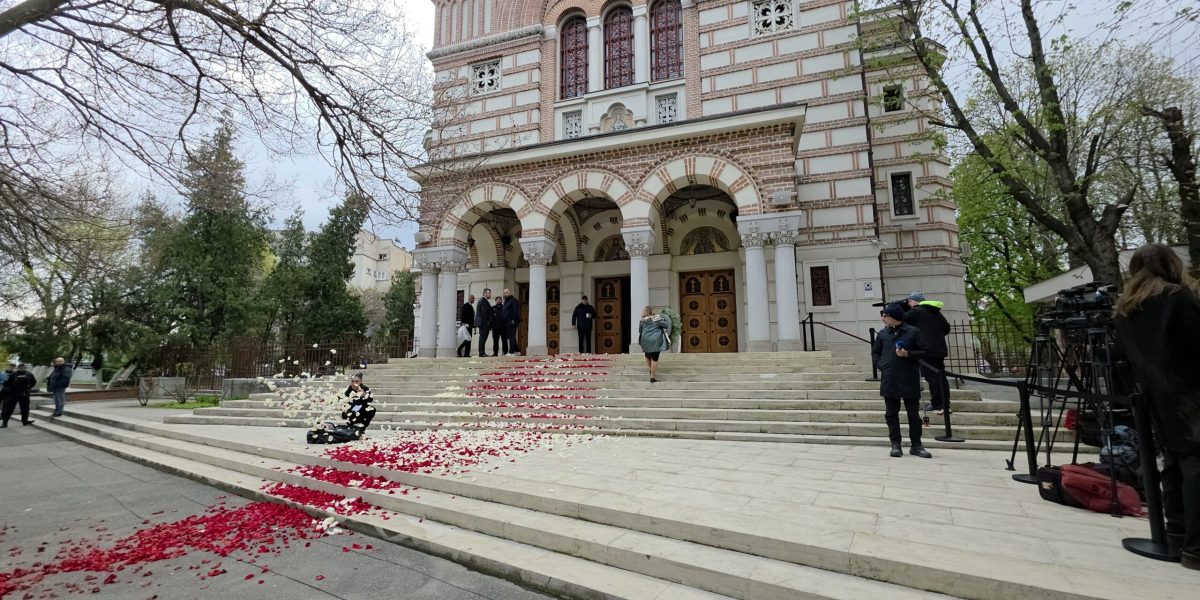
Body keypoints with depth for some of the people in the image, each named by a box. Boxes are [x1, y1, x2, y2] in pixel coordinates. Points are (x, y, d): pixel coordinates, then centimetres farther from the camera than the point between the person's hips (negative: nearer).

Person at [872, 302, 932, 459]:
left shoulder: (913, 332, -2)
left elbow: (924, 352, -1)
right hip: (889, 381, 3)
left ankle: (916, 445, 17)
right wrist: (880, 365, 3)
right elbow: (875, 352, 17)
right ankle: (895, 444, 15)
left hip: (909, 380, -3)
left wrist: (907, 354, -15)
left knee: (913, 413, 6)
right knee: (891, 414, 6)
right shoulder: (882, 334, 7)